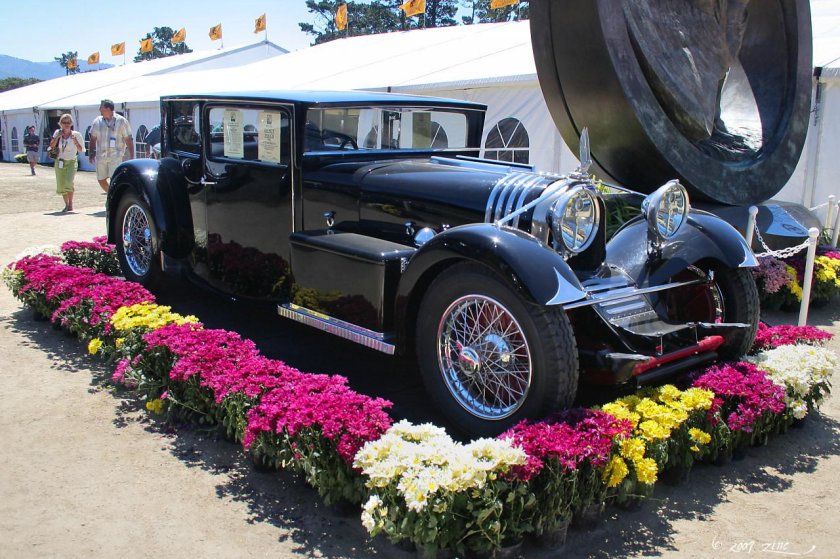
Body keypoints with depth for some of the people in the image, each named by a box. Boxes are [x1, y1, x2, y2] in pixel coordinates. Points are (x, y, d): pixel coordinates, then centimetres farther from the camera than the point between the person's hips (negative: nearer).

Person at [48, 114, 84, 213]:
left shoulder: (76, 134, -3)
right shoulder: (58, 133, 5)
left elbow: (81, 150, -2)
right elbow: (51, 146, 3)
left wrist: (75, 141, -15)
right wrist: (57, 137, -8)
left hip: (71, 162, -3)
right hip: (59, 162, 4)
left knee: (68, 182, -23)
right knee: (61, 186, 5)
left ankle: (70, 204, -10)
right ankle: (66, 205, 22)